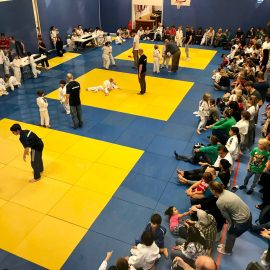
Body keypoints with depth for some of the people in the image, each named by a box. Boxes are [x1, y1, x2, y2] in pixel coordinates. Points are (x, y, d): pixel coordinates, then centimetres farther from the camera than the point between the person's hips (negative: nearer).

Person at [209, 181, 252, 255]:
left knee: (231, 235, 21)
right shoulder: (225, 191, -4)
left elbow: (226, 216, -10)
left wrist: (230, 224, 7)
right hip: (248, 214, 7)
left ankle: (227, 251, 46)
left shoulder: (219, 202, -24)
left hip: (243, 222, -7)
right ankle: (227, 245, 53)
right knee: (230, 232, 28)